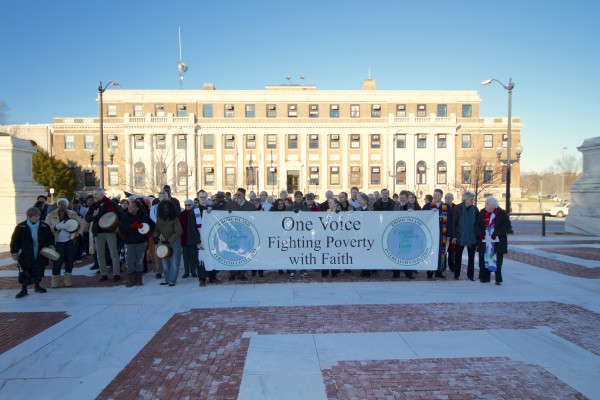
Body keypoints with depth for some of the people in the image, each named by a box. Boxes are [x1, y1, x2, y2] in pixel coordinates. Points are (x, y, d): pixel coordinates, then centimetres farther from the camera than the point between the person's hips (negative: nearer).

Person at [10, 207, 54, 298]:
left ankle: (37, 286, 31)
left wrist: (51, 245, -7)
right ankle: (24, 289, 13)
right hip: (26, 256, -3)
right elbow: (14, 240, -2)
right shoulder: (21, 227, -7)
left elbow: (50, 237, 9)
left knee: (38, 271, 13)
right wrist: (14, 252, -4)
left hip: (40, 255, 3)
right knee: (25, 273, -1)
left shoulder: (44, 226, -1)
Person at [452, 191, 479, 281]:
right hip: (460, 237, -2)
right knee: (458, 256, 7)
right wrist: (454, 236, -9)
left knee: (471, 257, 8)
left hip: (472, 237, 2)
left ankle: (470, 275, 17)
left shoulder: (475, 209, 1)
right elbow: (453, 222, -5)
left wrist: (478, 235, 2)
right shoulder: (458, 208, -6)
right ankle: (456, 275, 16)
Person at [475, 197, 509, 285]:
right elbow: (476, 224, 5)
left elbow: (507, 225, -8)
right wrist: (480, 233, -11)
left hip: (497, 242, -3)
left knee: (497, 261, 0)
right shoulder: (482, 213, 9)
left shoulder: (502, 213, 0)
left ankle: (498, 279, 7)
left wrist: (496, 233, -18)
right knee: (484, 260, 5)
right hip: (484, 241, 3)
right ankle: (484, 278, 14)